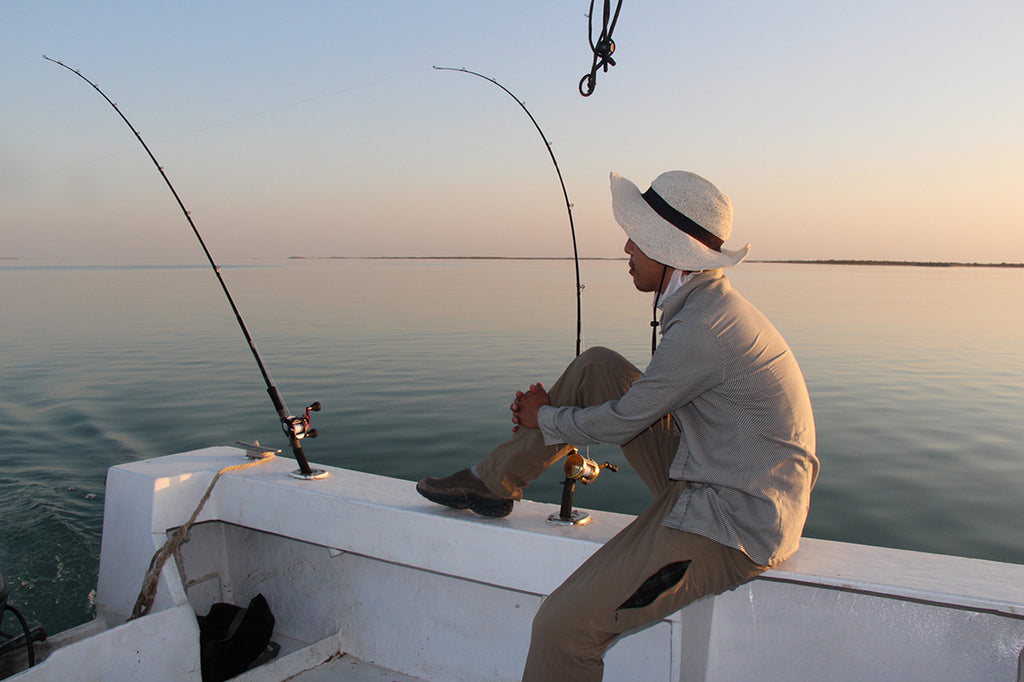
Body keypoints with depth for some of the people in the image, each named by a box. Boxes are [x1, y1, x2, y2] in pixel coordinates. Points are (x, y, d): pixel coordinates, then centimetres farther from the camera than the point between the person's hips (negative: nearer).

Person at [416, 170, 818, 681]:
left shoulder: (704, 328, -25)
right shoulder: (707, 304, 7)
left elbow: (617, 425, -14)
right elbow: (646, 403, 18)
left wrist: (545, 418, 5)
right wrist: (553, 412, 10)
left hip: (735, 529, -10)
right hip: (705, 484, 10)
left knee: (562, 626, -17)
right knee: (596, 368, 4)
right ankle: (492, 482, 14)